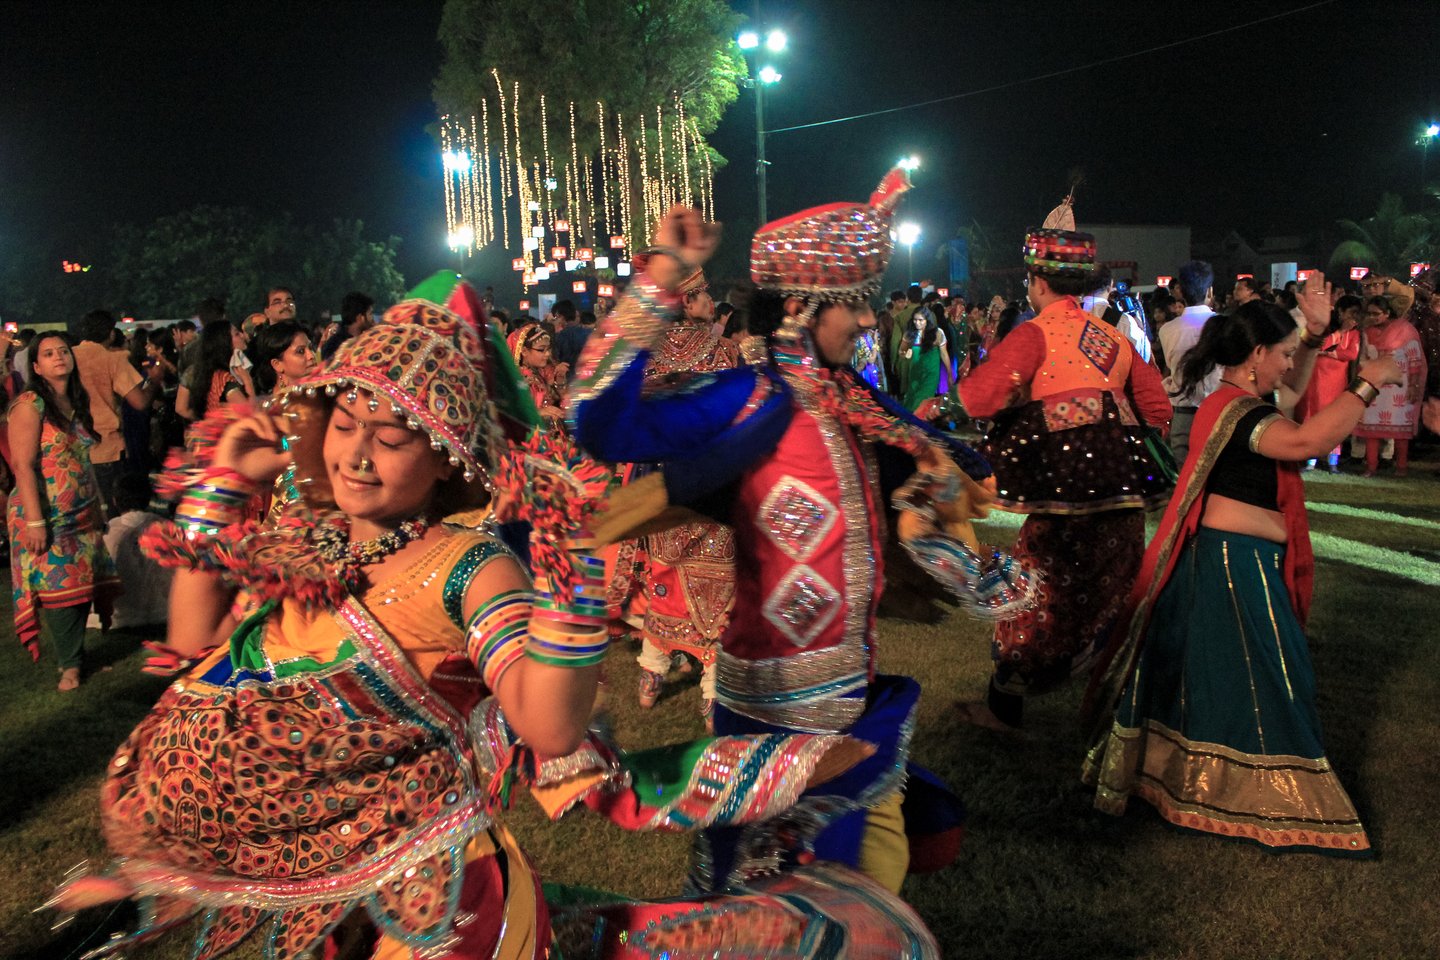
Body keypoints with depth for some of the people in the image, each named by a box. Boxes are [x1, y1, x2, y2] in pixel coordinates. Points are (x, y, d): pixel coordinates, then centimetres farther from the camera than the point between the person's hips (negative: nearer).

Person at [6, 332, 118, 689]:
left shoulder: (78, 404, 11)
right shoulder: (30, 404, -11)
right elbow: (23, 465, -16)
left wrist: (98, 506, 13)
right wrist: (34, 521, -21)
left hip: (82, 515, 6)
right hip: (47, 516, -6)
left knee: (82, 584, 7)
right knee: (57, 587, -3)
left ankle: (76, 656, 19)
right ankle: (70, 664, 8)